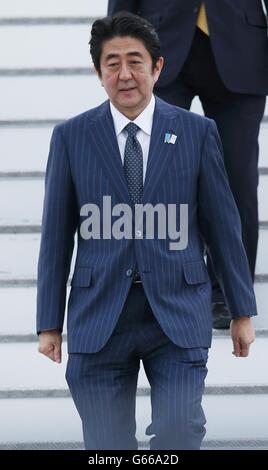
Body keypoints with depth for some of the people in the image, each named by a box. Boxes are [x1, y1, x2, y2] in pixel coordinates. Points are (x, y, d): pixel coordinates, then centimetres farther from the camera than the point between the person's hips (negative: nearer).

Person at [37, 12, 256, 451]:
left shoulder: (197, 132, 4)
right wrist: (49, 323, 4)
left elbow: (223, 225, 7)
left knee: (179, 433, -11)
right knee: (107, 447, 3)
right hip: (99, 318, 0)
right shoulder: (71, 136, 4)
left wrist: (242, 311, 8)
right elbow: (56, 235, 5)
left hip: (178, 315, 0)